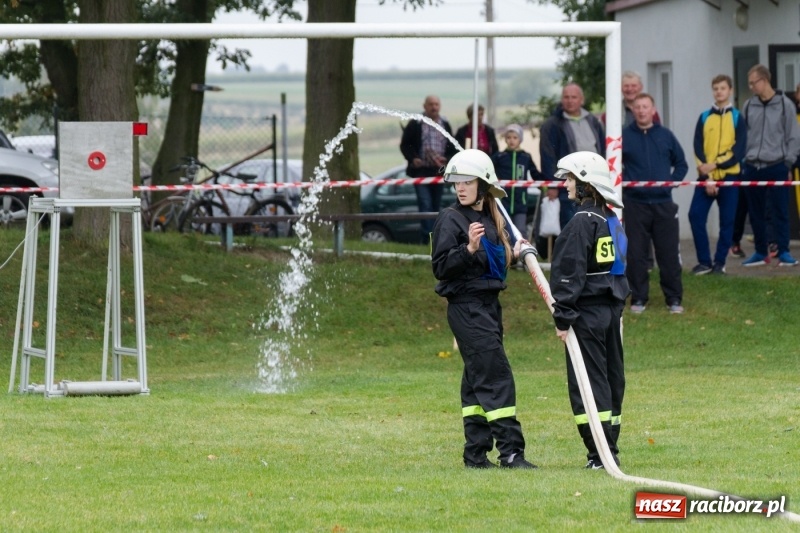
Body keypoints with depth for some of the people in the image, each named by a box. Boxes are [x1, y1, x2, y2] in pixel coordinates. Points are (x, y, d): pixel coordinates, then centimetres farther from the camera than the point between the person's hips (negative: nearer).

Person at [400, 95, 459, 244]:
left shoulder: (445, 125, 11)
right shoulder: (415, 125, 0)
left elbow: (452, 148, 14)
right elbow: (405, 145, 1)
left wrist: (447, 159, -6)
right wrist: (413, 158, -16)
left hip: (438, 171, 4)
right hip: (421, 170, -4)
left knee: (436, 206, 9)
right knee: (425, 205, -13)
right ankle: (427, 238, -18)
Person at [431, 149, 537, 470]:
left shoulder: (491, 219, 14)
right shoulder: (451, 220, -8)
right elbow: (441, 268, -15)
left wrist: (512, 254, 9)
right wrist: (469, 248, -28)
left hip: (489, 305, 8)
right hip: (466, 307, -8)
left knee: (477, 379, 10)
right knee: (495, 375, -13)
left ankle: (476, 454, 14)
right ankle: (510, 452, -16)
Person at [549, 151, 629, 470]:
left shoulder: (582, 223, -14)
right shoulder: (613, 221, 12)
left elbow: (570, 275, -16)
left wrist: (563, 318, -15)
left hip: (587, 311, -9)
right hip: (612, 311, 9)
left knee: (588, 382, -6)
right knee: (611, 378, 12)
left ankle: (600, 453, -9)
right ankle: (610, 449, 16)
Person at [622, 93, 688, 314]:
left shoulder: (665, 136, 7)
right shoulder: (624, 136, 2)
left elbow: (681, 164, 14)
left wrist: (671, 181, 0)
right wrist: (622, 182, -4)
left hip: (663, 203, 1)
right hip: (635, 203, -1)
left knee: (669, 253, 2)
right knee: (636, 254, 2)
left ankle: (674, 298, 8)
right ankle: (638, 298, 10)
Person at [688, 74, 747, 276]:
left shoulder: (737, 118, 4)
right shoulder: (704, 118, 9)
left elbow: (739, 151, -5)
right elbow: (698, 149, 2)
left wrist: (715, 165, -15)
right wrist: (707, 177, -9)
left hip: (729, 176, -1)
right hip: (706, 177, 1)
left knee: (727, 221, 0)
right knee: (696, 215, -10)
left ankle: (720, 262, 10)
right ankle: (704, 261, -2)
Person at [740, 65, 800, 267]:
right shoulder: (748, 106, 8)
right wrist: (742, 159, 4)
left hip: (776, 167, -4)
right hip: (752, 167, 4)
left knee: (779, 211, -4)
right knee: (756, 213, 7)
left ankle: (784, 252, 0)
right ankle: (761, 253, 15)